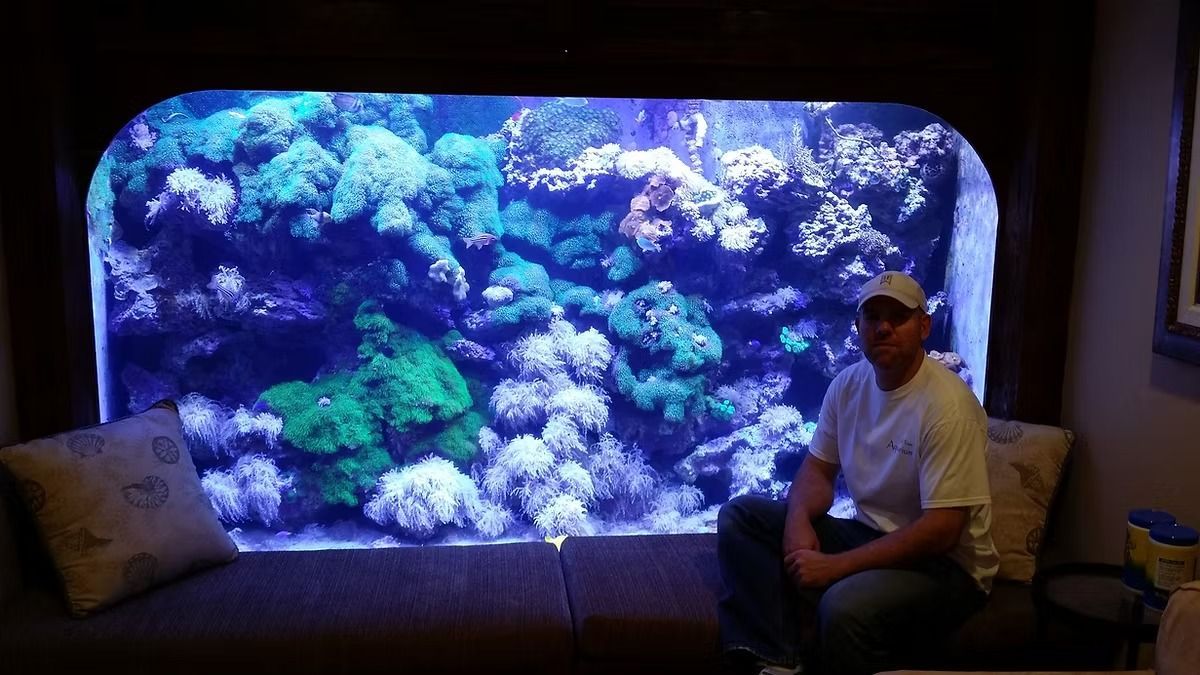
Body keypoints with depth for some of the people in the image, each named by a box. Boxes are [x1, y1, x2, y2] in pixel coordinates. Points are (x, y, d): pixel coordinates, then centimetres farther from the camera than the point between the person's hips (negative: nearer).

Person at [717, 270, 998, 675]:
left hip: (943, 562, -7)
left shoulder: (947, 406, -22)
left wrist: (836, 566, -26)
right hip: (870, 536, 7)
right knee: (740, 515, -6)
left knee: (845, 605, -38)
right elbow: (817, 468, 8)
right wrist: (799, 521, -16)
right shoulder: (848, 384, 0)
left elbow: (941, 531, -25)